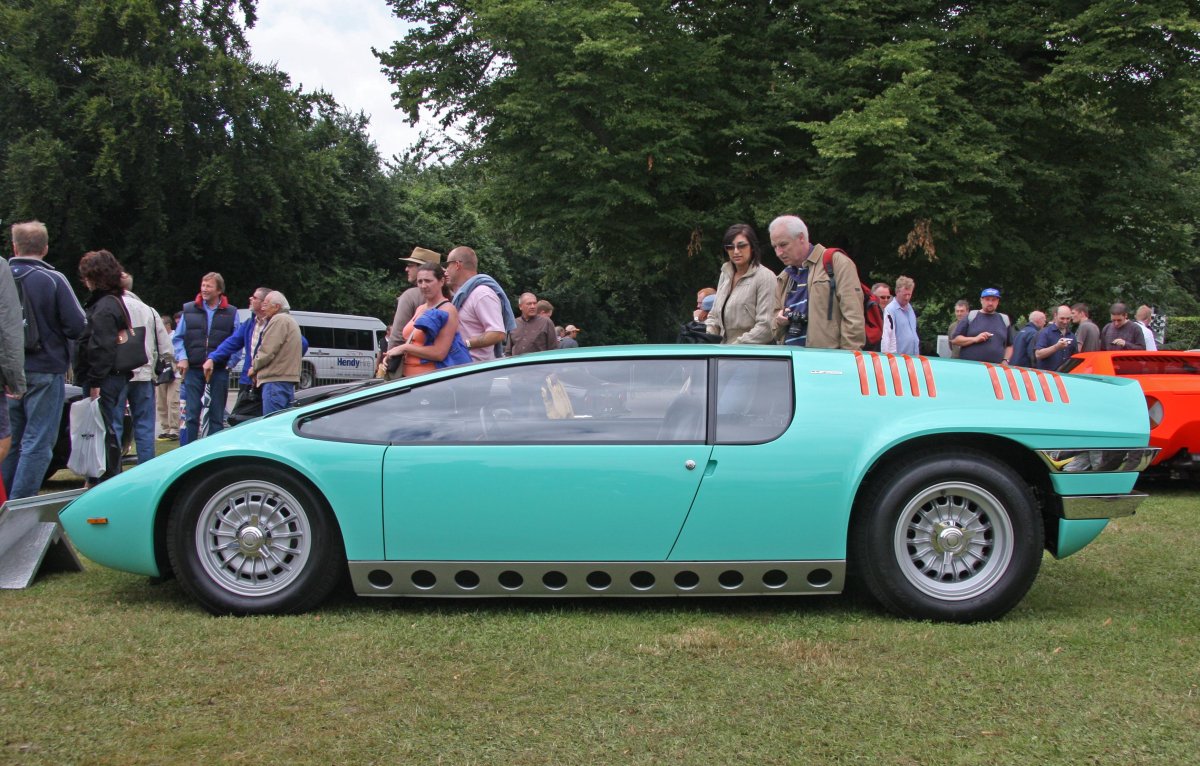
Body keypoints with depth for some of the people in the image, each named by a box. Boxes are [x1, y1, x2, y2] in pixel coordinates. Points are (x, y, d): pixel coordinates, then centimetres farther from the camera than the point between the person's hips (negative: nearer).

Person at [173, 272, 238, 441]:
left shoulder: (231, 313, 5)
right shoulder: (189, 310, 7)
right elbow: (178, 337, 9)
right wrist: (181, 358, -5)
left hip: (219, 371, 0)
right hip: (193, 370, 0)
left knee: (217, 416, 5)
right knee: (191, 415, 0)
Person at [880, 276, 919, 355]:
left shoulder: (909, 308, 14)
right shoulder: (890, 310, -12)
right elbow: (886, 336, -17)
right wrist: (891, 355, -22)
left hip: (913, 355, 8)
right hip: (898, 356, -8)